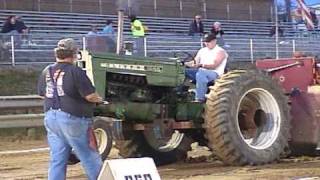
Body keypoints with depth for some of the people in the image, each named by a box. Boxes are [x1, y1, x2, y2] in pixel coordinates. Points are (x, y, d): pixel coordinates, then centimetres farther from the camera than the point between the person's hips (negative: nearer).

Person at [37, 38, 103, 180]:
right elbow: (90, 96, -16)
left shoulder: (46, 72, 6)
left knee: (57, 160, 9)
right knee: (90, 157, 4)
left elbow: (42, 94, 16)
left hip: (51, 118, 6)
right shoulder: (75, 72, -14)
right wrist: (99, 99, 5)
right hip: (72, 119, -6)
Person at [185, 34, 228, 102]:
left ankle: (200, 98, -42)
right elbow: (195, 62, 13)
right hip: (201, 71, 7)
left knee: (200, 74, -39)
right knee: (186, 70, -16)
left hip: (214, 73, -6)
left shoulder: (220, 51, -2)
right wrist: (185, 64, -6)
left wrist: (201, 65, -28)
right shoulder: (202, 50, 19)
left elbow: (214, 65, -15)